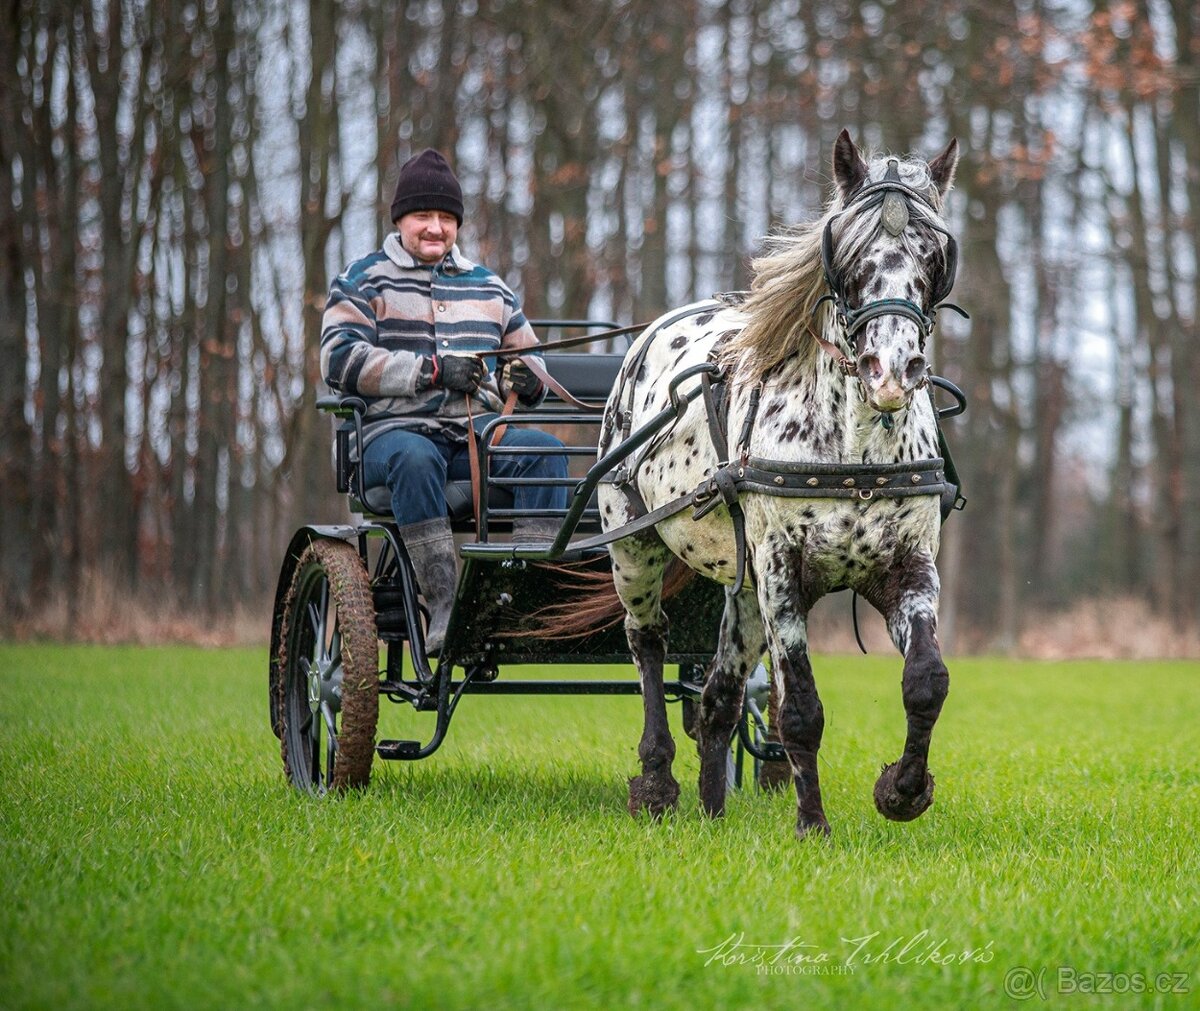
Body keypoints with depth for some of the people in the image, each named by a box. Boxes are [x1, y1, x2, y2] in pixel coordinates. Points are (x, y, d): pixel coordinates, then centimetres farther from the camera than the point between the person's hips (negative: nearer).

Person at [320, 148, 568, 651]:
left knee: (545, 450, -26)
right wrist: (431, 370, -16)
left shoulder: (488, 286, 25)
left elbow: (525, 358, 31)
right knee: (415, 458, -39)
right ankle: (444, 606, -44)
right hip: (394, 430, -4)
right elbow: (340, 360, -5)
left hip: (479, 432, 4)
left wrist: (528, 380, 3)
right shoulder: (363, 281, 11)